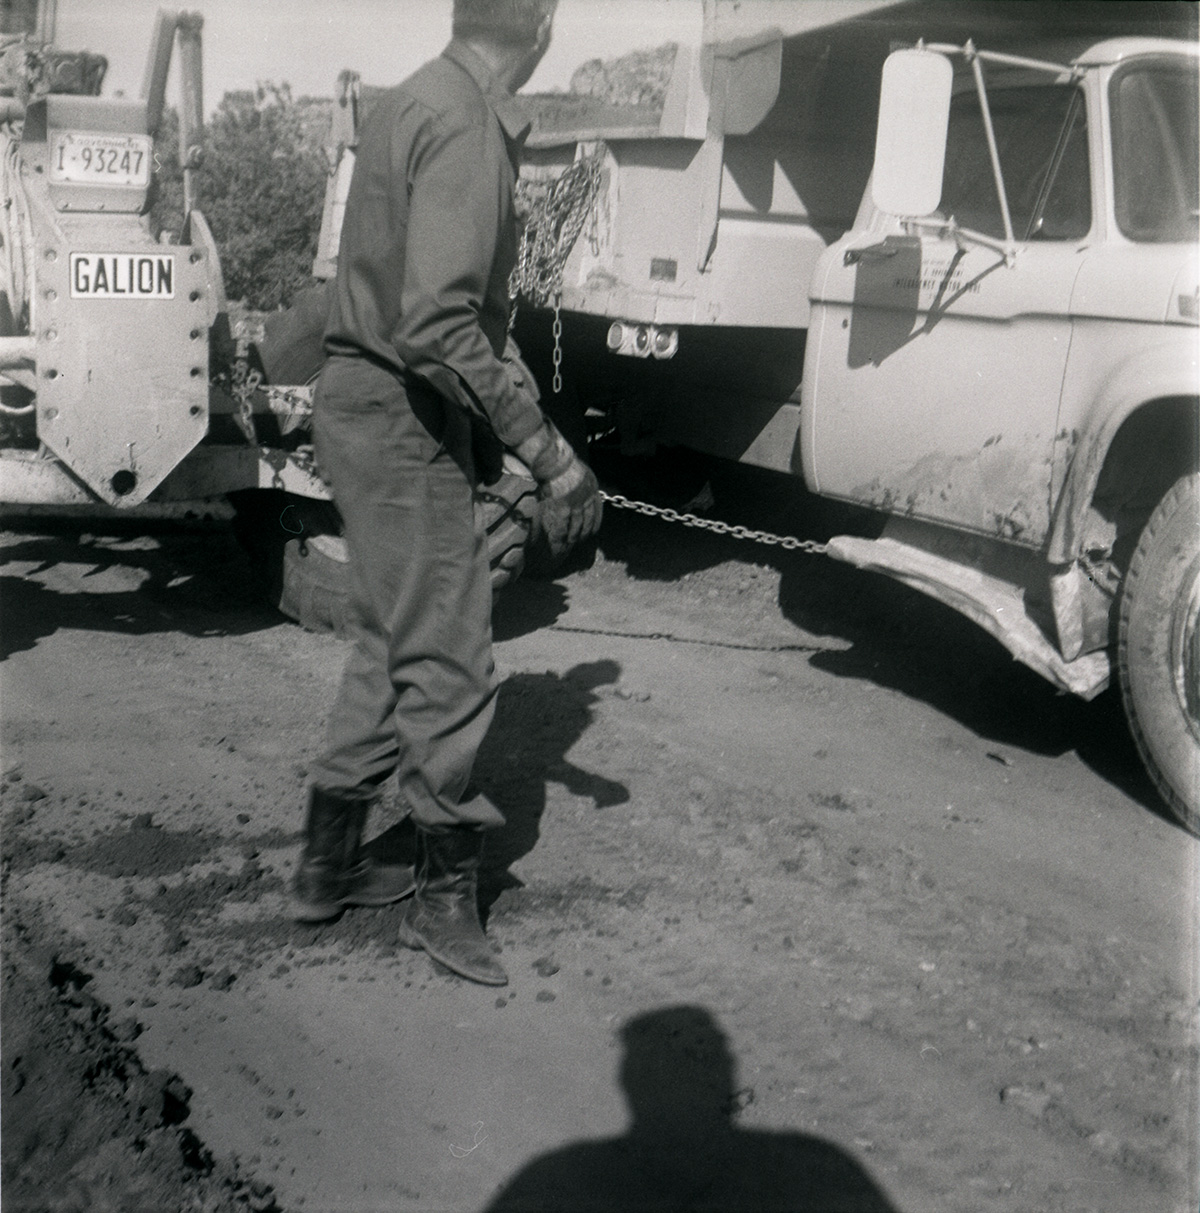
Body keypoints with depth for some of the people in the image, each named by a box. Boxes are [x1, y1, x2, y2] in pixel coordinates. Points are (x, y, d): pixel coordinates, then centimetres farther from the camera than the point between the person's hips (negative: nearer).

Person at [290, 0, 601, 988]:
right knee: (449, 665, 1)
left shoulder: (419, 102, 11)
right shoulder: (467, 127, -19)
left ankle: (329, 865, 29)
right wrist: (549, 452, -25)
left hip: (371, 404, 10)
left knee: (392, 647, 18)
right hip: (402, 423, -10)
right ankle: (446, 892, 16)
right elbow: (437, 330, -28)